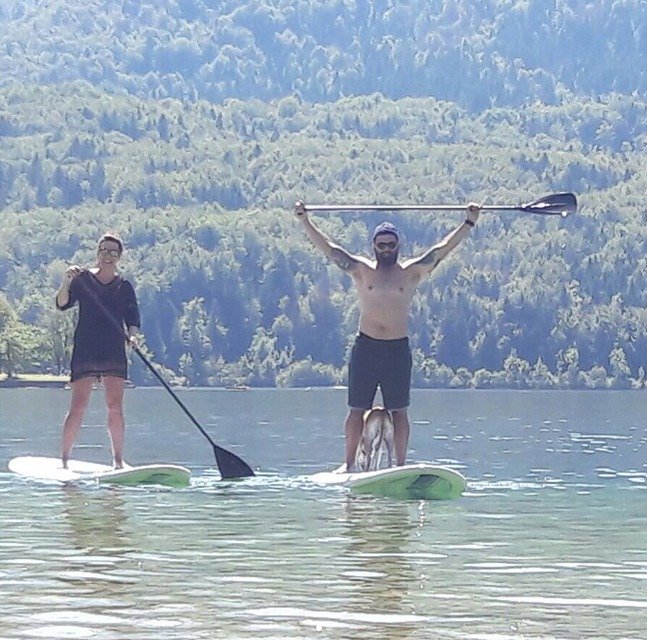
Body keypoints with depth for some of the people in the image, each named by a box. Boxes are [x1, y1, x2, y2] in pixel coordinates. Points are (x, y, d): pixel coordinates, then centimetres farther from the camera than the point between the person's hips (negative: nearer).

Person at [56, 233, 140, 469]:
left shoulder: (125, 287, 10)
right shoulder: (83, 279, 2)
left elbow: (133, 319, 11)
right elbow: (62, 304, -7)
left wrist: (132, 335, -10)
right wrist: (66, 281, -24)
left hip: (114, 354, 2)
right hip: (84, 352, -2)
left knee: (115, 407, -3)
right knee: (77, 407, -7)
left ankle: (118, 460, 4)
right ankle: (64, 458, 0)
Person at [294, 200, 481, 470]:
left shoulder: (412, 271, 7)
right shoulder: (362, 270, 7)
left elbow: (442, 249, 4)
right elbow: (329, 248, 3)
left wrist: (469, 222, -1)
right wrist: (305, 221, -3)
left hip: (398, 349, 0)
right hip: (365, 347, 0)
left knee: (399, 410, 3)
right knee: (357, 409, 1)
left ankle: (401, 465, 7)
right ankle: (349, 463, 6)